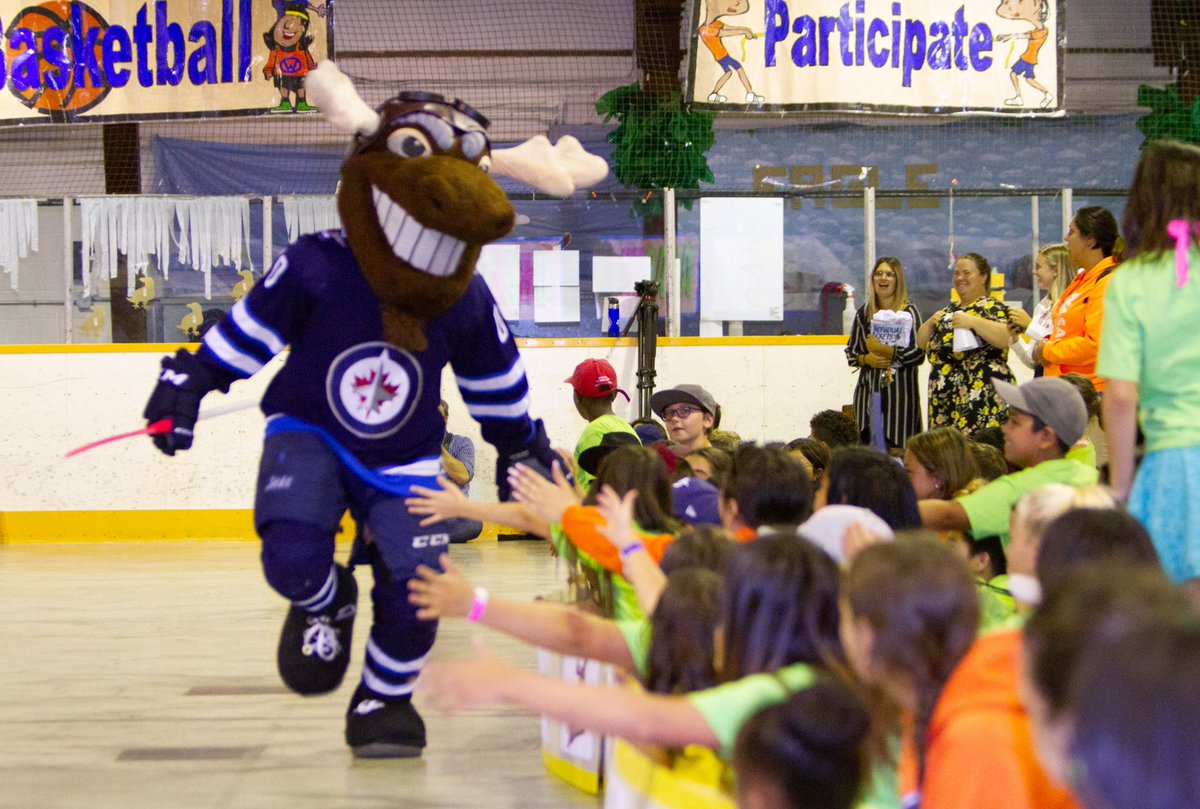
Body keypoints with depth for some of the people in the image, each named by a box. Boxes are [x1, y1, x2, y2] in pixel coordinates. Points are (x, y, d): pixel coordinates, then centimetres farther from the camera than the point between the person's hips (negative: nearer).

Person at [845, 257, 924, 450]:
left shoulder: (909, 312, 0)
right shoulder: (864, 312, 13)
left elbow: (919, 353, -7)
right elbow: (851, 351, 17)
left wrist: (886, 350, -16)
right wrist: (866, 359, -4)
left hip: (900, 390, -3)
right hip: (869, 390, 4)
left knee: (897, 448, -9)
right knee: (868, 445, -2)